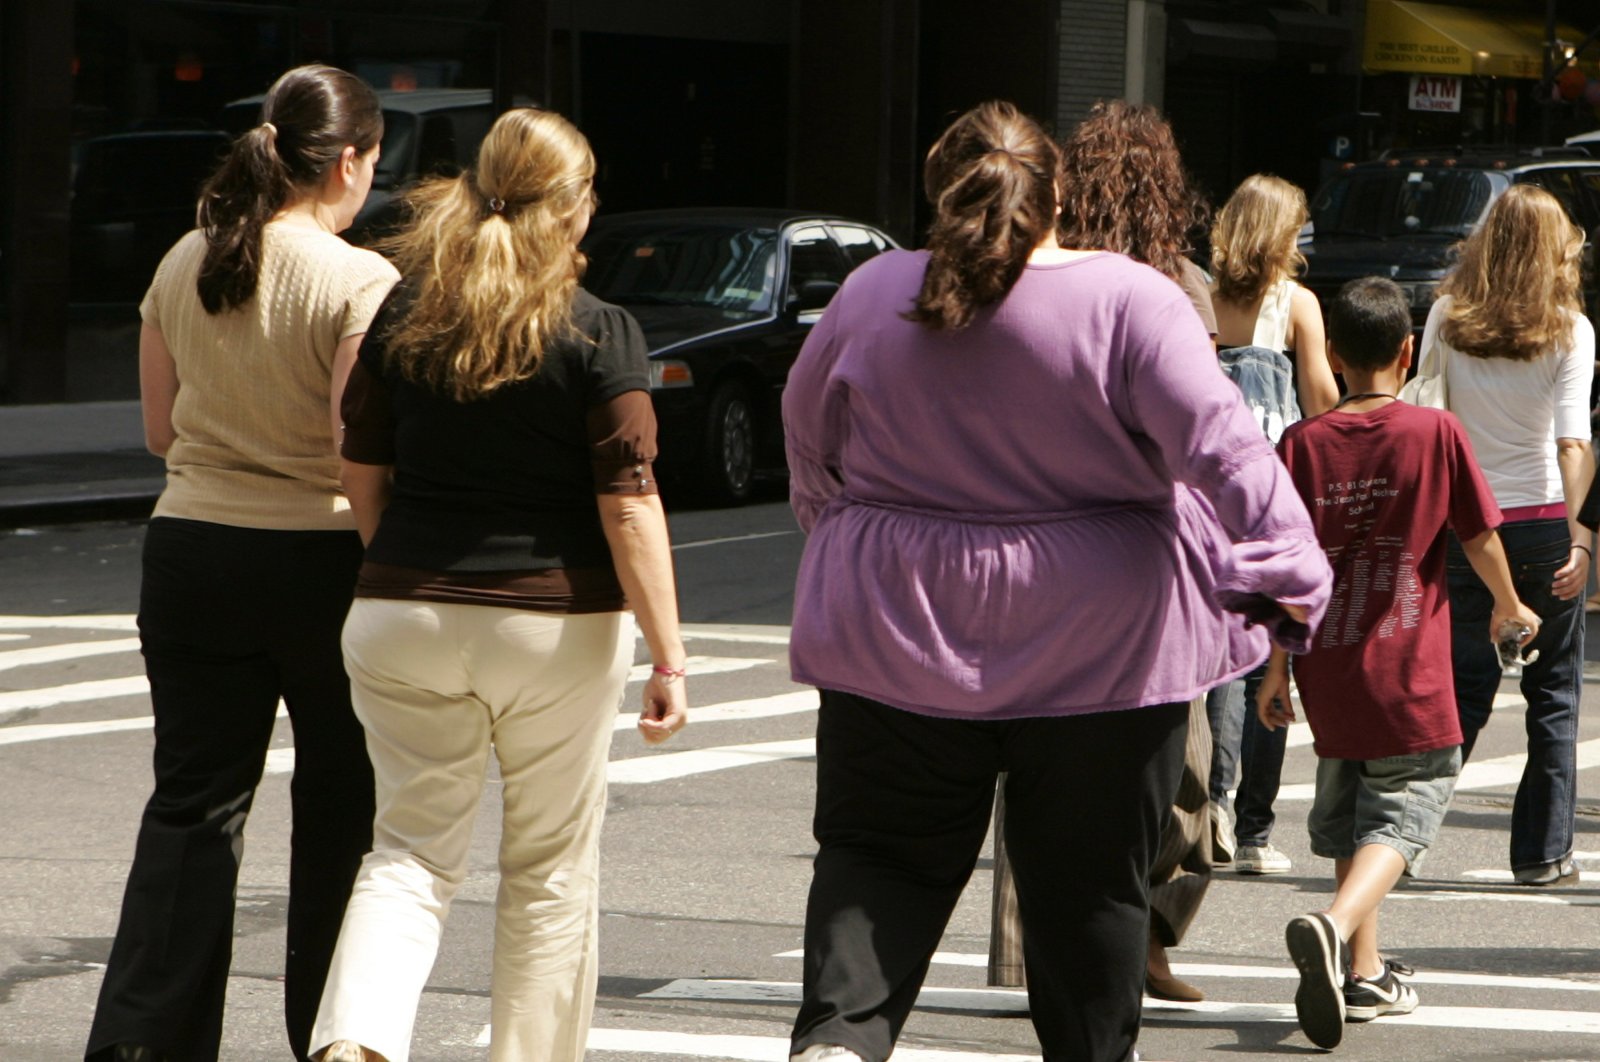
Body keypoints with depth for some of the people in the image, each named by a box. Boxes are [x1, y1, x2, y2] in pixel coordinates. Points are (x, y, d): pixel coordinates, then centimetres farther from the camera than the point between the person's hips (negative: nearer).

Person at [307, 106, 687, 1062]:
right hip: (555, 625, -3)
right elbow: (629, 507, -12)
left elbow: (362, 475, 9)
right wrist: (669, 658, -9)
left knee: (414, 848, 7)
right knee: (552, 871, 11)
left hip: (404, 619, 3)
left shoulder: (402, 318, 2)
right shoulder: (600, 336, -9)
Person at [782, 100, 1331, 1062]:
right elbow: (1221, 443, -18)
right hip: (1098, 649, -2)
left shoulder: (873, 297, -1)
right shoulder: (1130, 302, -11)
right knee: (1090, 883, 9)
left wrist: (836, 526, 32)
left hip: (899, 637, 2)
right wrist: (1290, 572, -16)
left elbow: (808, 434, 14)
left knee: (878, 851, 8)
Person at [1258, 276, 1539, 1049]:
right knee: (1399, 817, -3)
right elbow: (1480, 538, 1)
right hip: (1410, 679, -3)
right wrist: (1509, 608, 21)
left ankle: (1365, 973, 24)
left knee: (1347, 817, 19)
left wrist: (1276, 667, 10)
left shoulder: (1302, 444, -1)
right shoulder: (1436, 433, -6)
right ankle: (1335, 926, -29)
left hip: (1329, 674, 3)